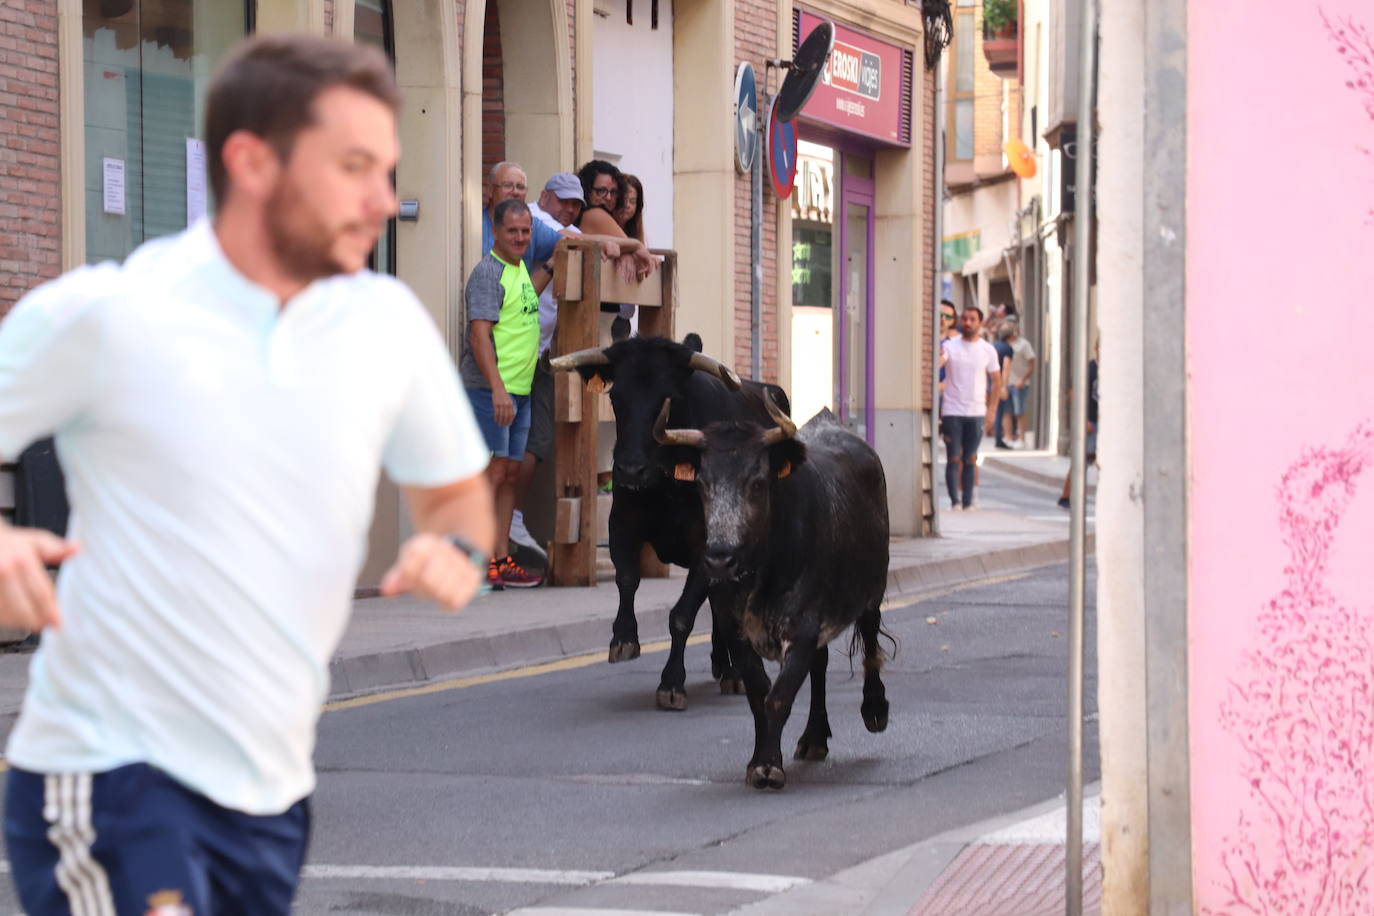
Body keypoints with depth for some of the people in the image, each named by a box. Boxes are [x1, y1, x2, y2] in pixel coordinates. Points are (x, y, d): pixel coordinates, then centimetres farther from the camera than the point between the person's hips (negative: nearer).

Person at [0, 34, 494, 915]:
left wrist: (458, 549, -3)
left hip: (273, 795, 6)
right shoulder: (103, 314, -8)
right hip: (110, 774, -6)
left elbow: (456, 488, 19)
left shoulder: (388, 322, 6)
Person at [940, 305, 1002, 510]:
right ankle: (955, 501, -5)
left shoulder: (988, 350, 6)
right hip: (952, 412, -2)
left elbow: (997, 381, 12)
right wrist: (938, 356, -42)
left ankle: (968, 502, 10)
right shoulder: (949, 346, -1)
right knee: (953, 458, -3)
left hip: (976, 413, 2)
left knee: (970, 460, 7)